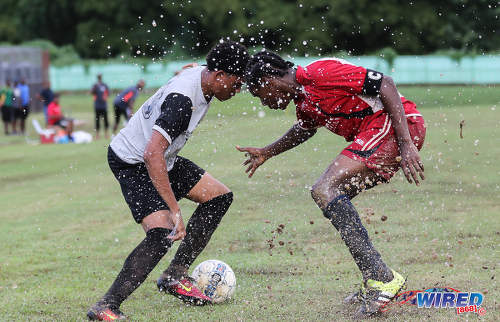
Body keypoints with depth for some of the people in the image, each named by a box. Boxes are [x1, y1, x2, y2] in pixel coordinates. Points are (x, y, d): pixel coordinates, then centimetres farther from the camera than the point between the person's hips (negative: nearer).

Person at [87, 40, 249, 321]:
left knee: (220, 196, 11)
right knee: (162, 234, -26)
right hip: (132, 163, -10)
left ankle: (175, 277, 12)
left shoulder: (200, 75, -4)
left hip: (163, 159, 10)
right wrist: (175, 210, -44)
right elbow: (152, 154, -42)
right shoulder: (182, 99, -34)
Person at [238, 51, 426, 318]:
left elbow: (385, 84, -17)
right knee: (332, 197, 14)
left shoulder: (319, 73, -14)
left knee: (325, 191, -17)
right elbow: (304, 129, 42)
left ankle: (382, 278, -21)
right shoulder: (303, 100, 17)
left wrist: (406, 144, -22)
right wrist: (267, 152, 43)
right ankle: (375, 285, 13)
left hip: (396, 124, -11)